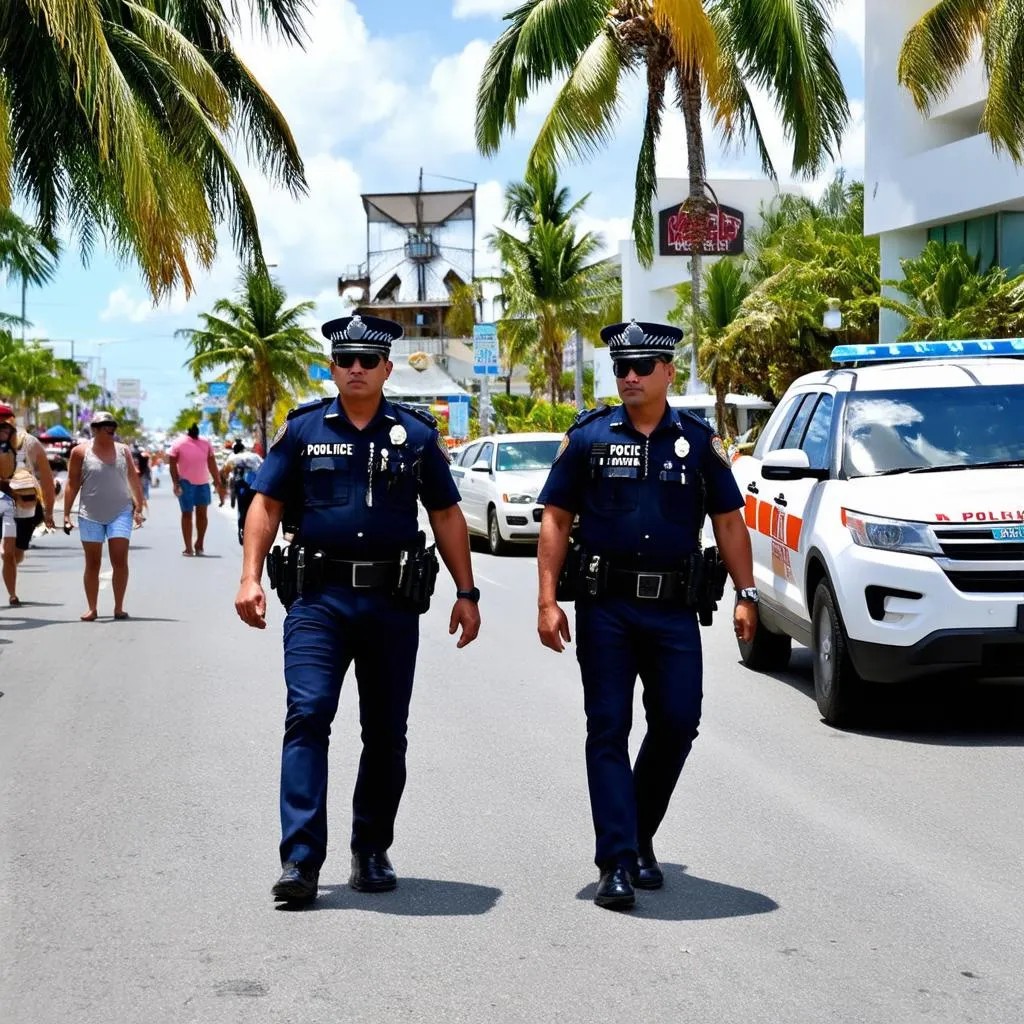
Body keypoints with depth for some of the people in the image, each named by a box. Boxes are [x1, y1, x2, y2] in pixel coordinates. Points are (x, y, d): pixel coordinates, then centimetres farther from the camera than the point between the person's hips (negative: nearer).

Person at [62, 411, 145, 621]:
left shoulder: (123, 450, 6)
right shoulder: (80, 452, 0)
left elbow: (134, 480, 11)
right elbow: (73, 484, 3)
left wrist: (138, 508, 5)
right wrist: (66, 514, -1)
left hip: (120, 513, 1)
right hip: (91, 515, -1)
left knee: (120, 560, -6)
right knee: (92, 563, 4)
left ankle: (119, 607, 1)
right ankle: (92, 608, 11)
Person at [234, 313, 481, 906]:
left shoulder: (416, 434, 8)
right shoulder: (304, 429, 6)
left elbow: (447, 516, 11)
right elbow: (267, 505, 6)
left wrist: (467, 594, 7)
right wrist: (250, 578, -6)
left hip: (393, 602, 1)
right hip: (320, 597, -1)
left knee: (386, 733, 8)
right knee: (308, 717, -13)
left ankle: (372, 853, 22)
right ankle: (301, 861, -14)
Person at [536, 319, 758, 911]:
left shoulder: (699, 441, 7)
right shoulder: (589, 437, 3)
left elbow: (728, 521, 10)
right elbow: (556, 520, 3)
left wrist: (746, 595, 0)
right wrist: (548, 601, -5)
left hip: (673, 610, 1)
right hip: (605, 608, -1)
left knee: (677, 725, 1)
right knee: (608, 731, -2)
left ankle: (641, 839, 23)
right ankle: (618, 863, 0)